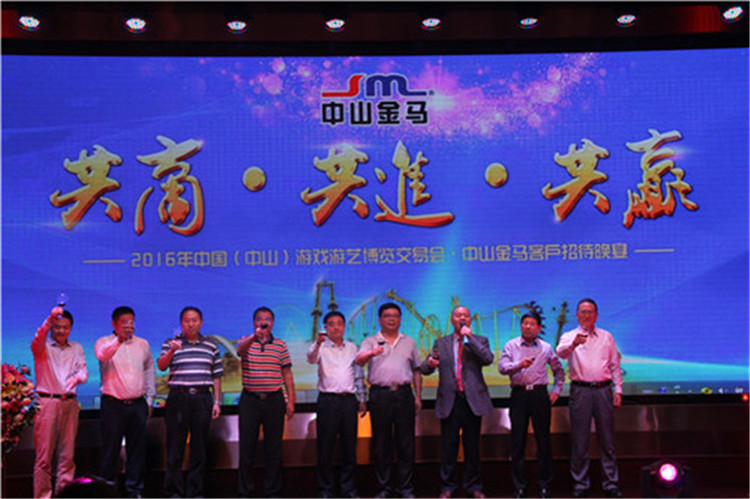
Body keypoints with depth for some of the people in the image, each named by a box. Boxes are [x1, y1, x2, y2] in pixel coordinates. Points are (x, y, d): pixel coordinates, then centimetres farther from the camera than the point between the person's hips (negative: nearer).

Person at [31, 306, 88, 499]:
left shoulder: (76, 348, 16)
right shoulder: (42, 347, 5)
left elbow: (83, 370, 5)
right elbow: (37, 338, -18)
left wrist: (77, 377, -19)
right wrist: (50, 318, -35)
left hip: (70, 403, 3)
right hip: (46, 402, -3)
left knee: (67, 454, 4)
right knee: (44, 454, -4)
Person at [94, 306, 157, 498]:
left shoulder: (142, 344, 13)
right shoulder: (104, 342, 1)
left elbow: (150, 371, 18)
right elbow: (102, 354, -23)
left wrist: (149, 400, 13)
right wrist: (119, 340, -41)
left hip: (138, 404, 3)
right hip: (113, 403, -3)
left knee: (137, 449, 5)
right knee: (110, 449, 0)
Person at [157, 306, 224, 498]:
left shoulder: (211, 346, 13)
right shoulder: (170, 343, 6)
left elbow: (216, 376, 13)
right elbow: (161, 366, -10)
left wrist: (217, 401, 6)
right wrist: (171, 351, -29)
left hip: (202, 398, 2)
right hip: (178, 398, -2)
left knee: (199, 448, 4)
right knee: (175, 448, 0)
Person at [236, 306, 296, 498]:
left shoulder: (280, 345, 8)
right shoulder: (246, 342, 5)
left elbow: (287, 374, 8)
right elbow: (240, 350, -20)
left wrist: (291, 400, 2)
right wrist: (255, 336, -40)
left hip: (274, 400, 1)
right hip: (249, 399, -1)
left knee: (274, 447, 4)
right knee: (247, 446, 2)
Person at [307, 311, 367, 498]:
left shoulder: (352, 348, 15)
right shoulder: (322, 348, 4)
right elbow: (311, 358, -18)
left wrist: (362, 399, 15)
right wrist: (317, 343, -37)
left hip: (349, 399, 3)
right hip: (328, 400, -3)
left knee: (350, 446, 6)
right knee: (325, 446, 0)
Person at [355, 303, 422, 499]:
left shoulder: (409, 342, 16)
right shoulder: (371, 342, 8)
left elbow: (416, 370, 17)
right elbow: (359, 361, -10)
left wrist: (418, 396, 10)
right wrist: (371, 353, -32)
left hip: (404, 394, 2)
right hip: (380, 395, -1)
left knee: (406, 443, 2)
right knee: (381, 444, 3)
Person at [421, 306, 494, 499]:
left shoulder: (479, 341, 8)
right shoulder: (441, 343, 11)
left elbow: (488, 359, -12)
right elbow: (424, 368, 6)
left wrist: (469, 338, -13)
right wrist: (430, 363, -18)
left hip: (473, 400, 0)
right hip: (449, 401, 1)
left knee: (472, 446, 7)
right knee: (448, 447, 3)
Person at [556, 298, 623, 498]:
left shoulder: (606, 337, 15)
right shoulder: (569, 337, 6)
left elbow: (615, 365, 16)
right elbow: (561, 352, -17)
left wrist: (618, 389, 6)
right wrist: (573, 344, -38)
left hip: (603, 390, 2)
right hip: (580, 390, -2)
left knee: (607, 439, 4)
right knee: (580, 440, 1)